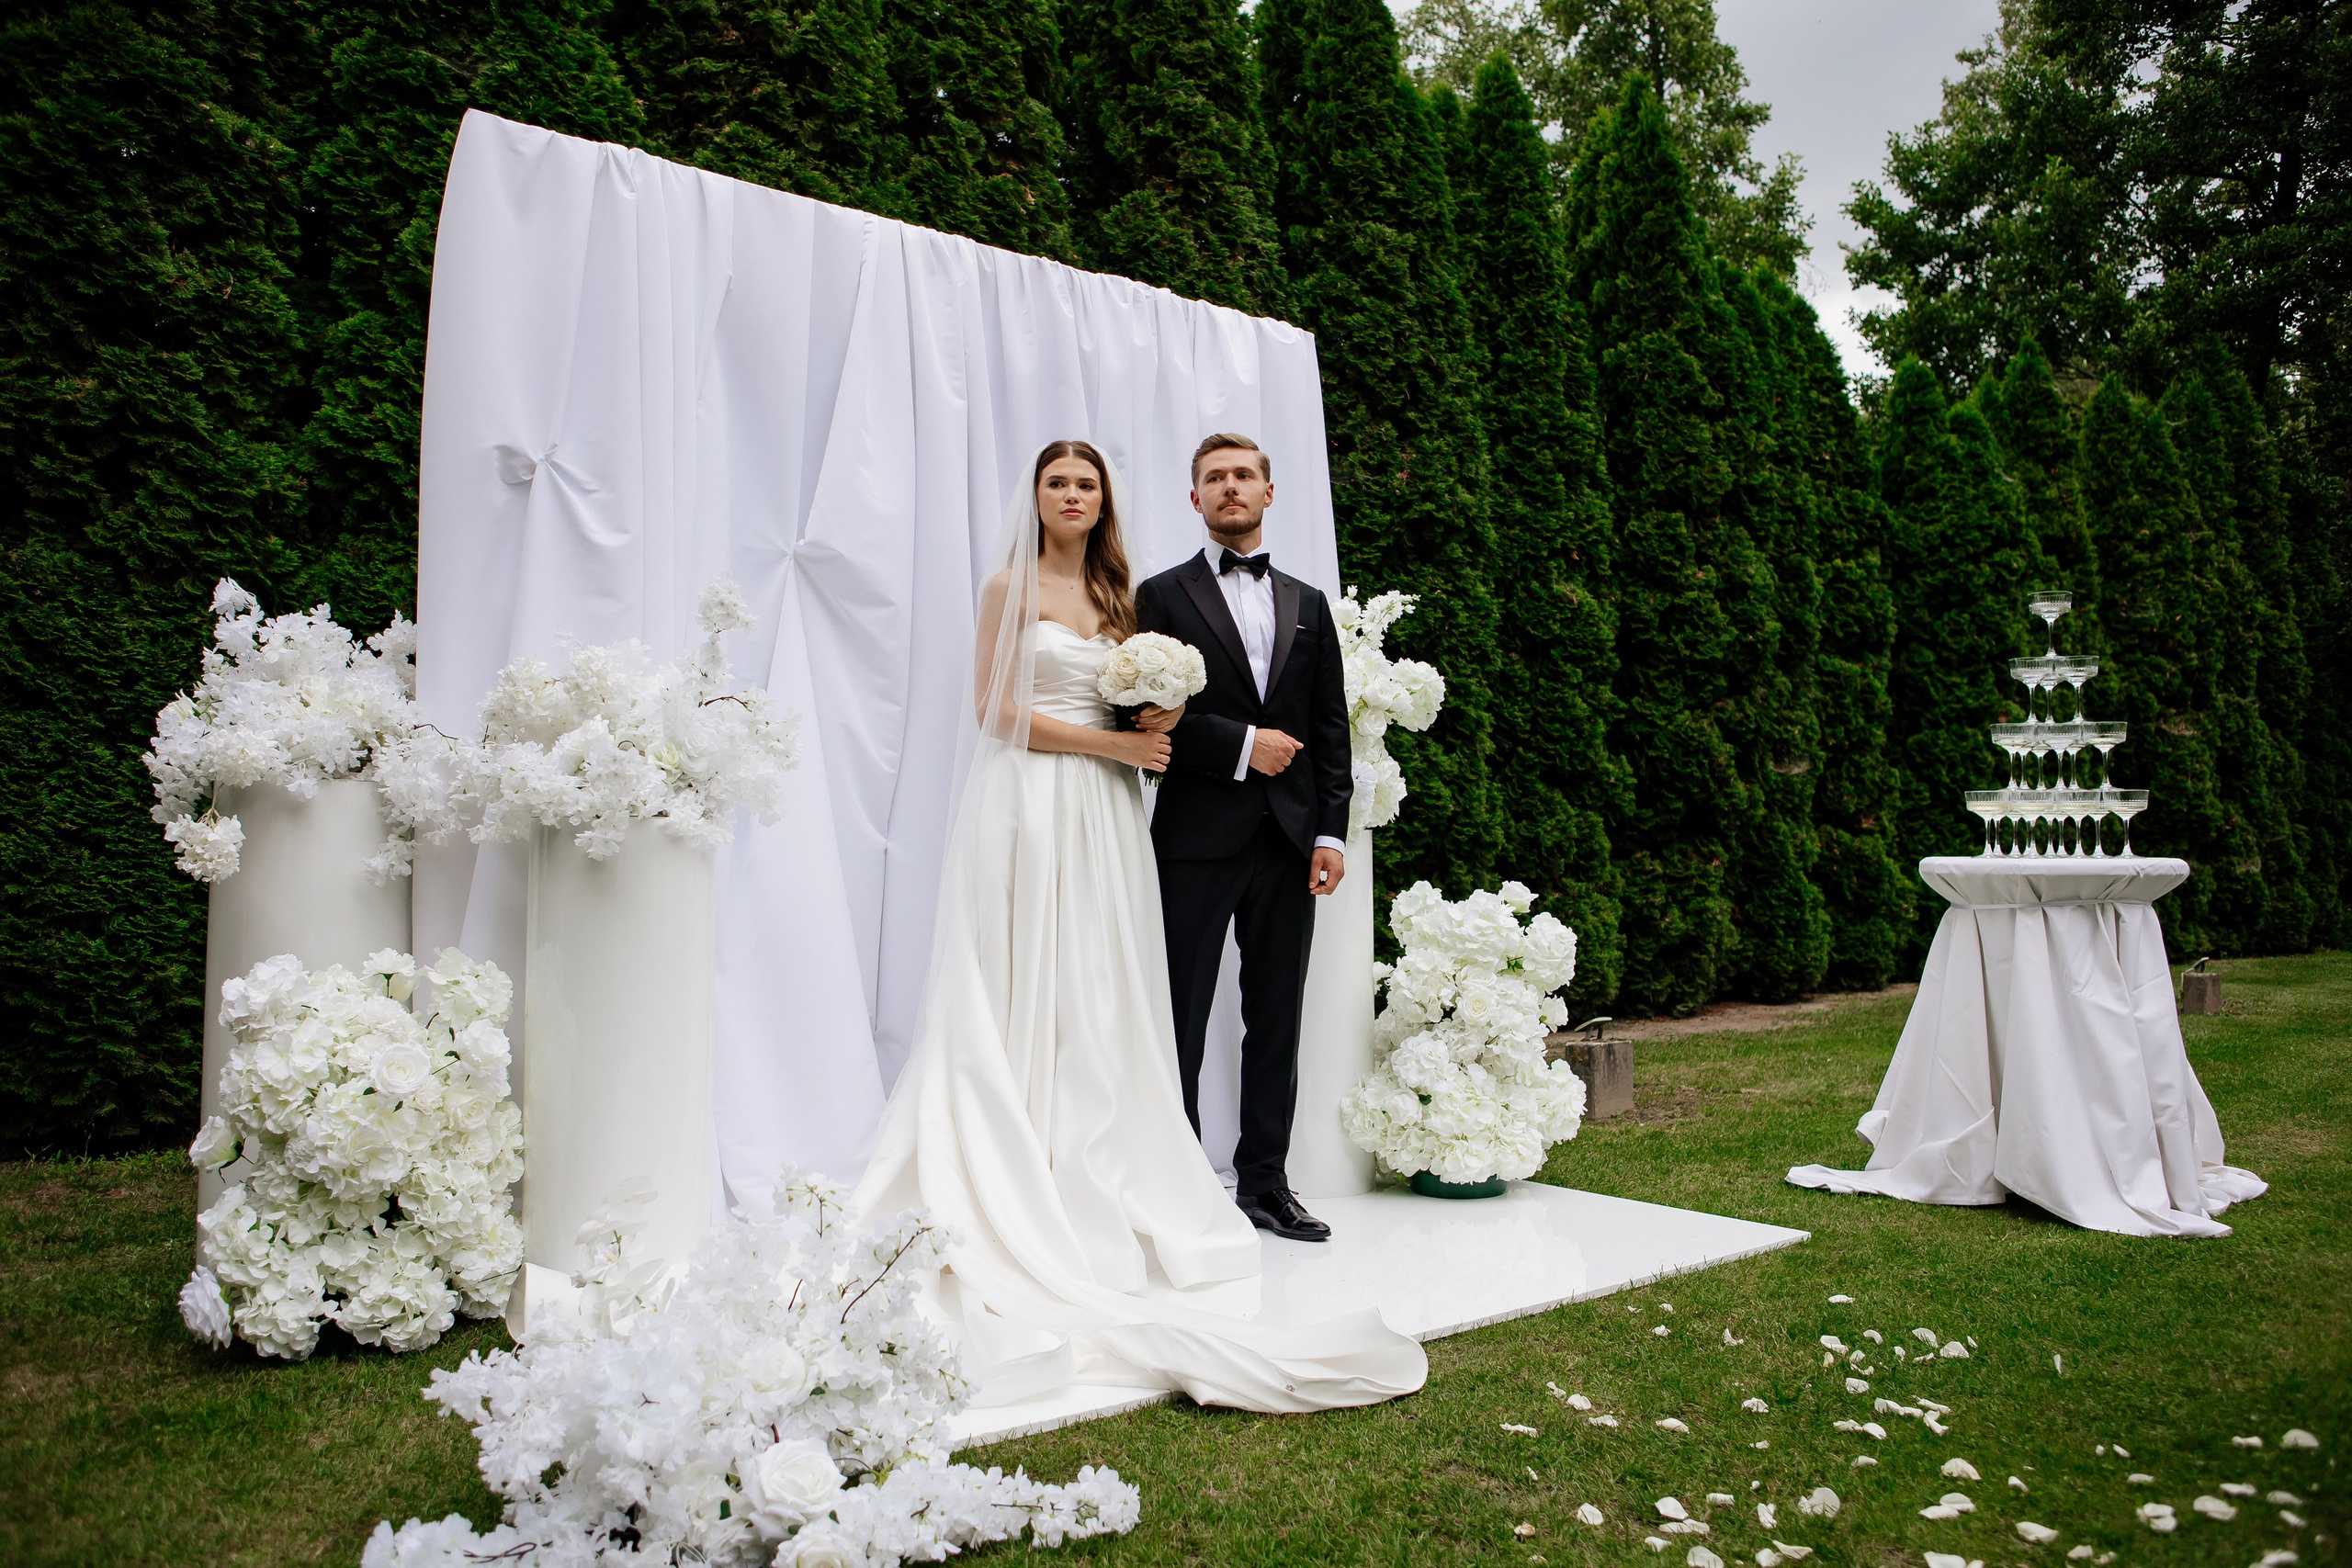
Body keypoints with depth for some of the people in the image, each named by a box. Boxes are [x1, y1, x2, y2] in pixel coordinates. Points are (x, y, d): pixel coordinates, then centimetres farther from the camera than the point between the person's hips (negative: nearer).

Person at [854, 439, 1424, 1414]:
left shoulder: (1115, 595, 18)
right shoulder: (1011, 586, 1)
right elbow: (998, 711, -7)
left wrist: (1157, 720, -3)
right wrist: (1112, 742, -9)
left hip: (1104, 817, 6)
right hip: (1029, 809, -5)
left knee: (1102, 1006, 3)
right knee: (1028, 1001, -4)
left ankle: (1094, 1183, 8)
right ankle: (1021, 1190, 1)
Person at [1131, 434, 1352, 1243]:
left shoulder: (1308, 603, 15)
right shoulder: (1164, 595, 4)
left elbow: (1330, 726, 11)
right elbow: (1152, 714, -6)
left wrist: (1331, 832, 2)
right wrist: (1242, 745, -12)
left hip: (1289, 839, 4)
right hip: (1198, 838, -4)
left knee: (1276, 1020, 9)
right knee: (1181, 1019, 2)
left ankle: (1266, 1183, 20)